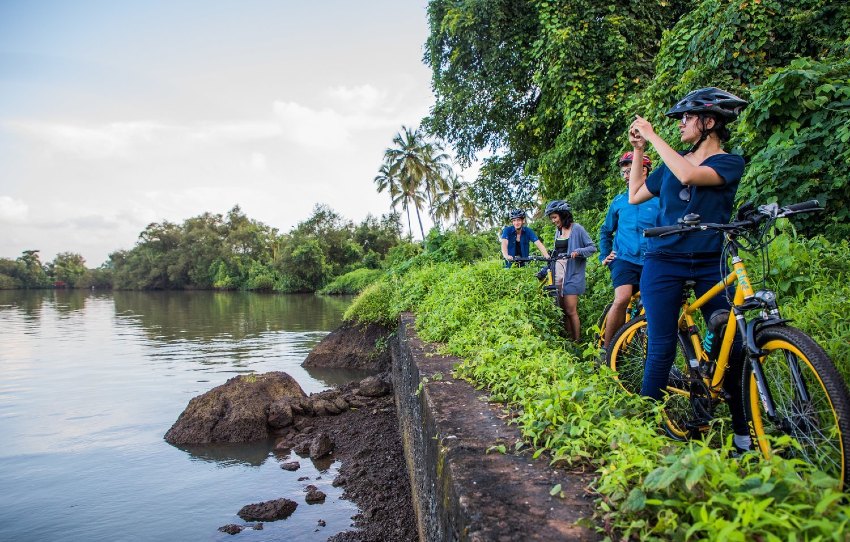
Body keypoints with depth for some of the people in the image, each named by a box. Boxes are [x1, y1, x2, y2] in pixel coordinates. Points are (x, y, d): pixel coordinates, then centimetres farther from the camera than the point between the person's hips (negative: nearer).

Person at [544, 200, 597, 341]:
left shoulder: (576, 229, -5)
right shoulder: (558, 230, 16)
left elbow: (592, 247, -6)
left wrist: (578, 252, -23)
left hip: (572, 274, -7)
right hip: (558, 272, 7)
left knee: (571, 311, -8)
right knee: (563, 310, 5)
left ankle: (576, 342, 0)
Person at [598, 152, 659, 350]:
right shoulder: (619, 201, 13)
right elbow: (606, 231, 26)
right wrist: (604, 255, 19)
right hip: (625, 260, 0)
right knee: (622, 299, -23)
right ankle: (606, 348, -14)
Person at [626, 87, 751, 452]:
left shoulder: (730, 163, 0)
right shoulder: (672, 163, 14)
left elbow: (689, 176, -20)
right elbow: (634, 196, 16)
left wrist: (652, 136, -13)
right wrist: (638, 150, 13)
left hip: (710, 263, -2)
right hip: (664, 261, 2)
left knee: (733, 346, -3)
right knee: (661, 348, -5)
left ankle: (743, 431, 12)